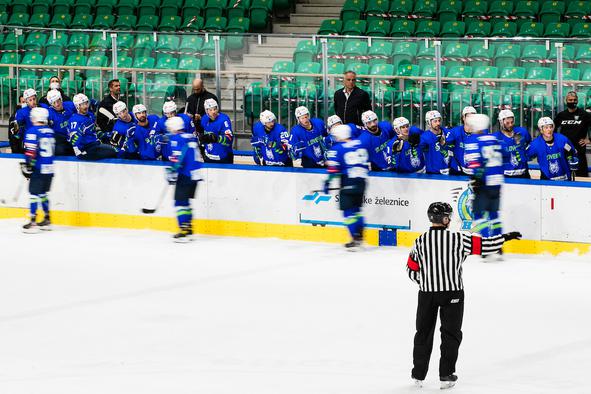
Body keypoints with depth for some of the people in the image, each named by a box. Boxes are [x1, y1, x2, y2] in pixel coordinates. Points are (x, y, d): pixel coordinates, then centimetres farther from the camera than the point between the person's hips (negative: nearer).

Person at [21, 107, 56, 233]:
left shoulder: (33, 131, -11)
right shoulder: (50, 131, 11)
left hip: (38, 168, -7)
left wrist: (28, 165, -14)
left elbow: (30, 150, -18)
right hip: (49, 168, 7)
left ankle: (33, 222, -9)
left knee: (34, 193, -5)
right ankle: (47, 220, 21)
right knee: (43, 193, 18)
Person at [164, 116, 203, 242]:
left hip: (185, 175, -9)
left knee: (180, 202, -7)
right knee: (185, 202, 17)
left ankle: (184, 231, -15)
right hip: (195, 174, 9)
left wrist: (172, 172, -19)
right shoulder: (191, 137, 17)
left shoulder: (176, 138, -8)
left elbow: (177, 157, -19)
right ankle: (189, 230, 17)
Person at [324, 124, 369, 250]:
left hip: (348, 183, -6)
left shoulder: (337, 149, -6)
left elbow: (333, 168, -11)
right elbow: (366, 163, 18)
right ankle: (359, 237, 15)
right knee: (356, 209, 17)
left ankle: (355, 240, -9)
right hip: (361, 182, 6)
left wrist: (328, 182, -3)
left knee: (348, 211, -2)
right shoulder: (360, 145, 11)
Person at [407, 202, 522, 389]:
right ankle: (446, 375, 11)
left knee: (424, 333, 14)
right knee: (451, 334, 11)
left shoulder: (420, 242, -4)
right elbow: (484, 245, -7)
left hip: (427, 294, 2)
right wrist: (505, 237, 7)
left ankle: (418, 375, 17)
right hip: (452, 294, -2)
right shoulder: (459, 239, -11)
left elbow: (411, 270, 3)